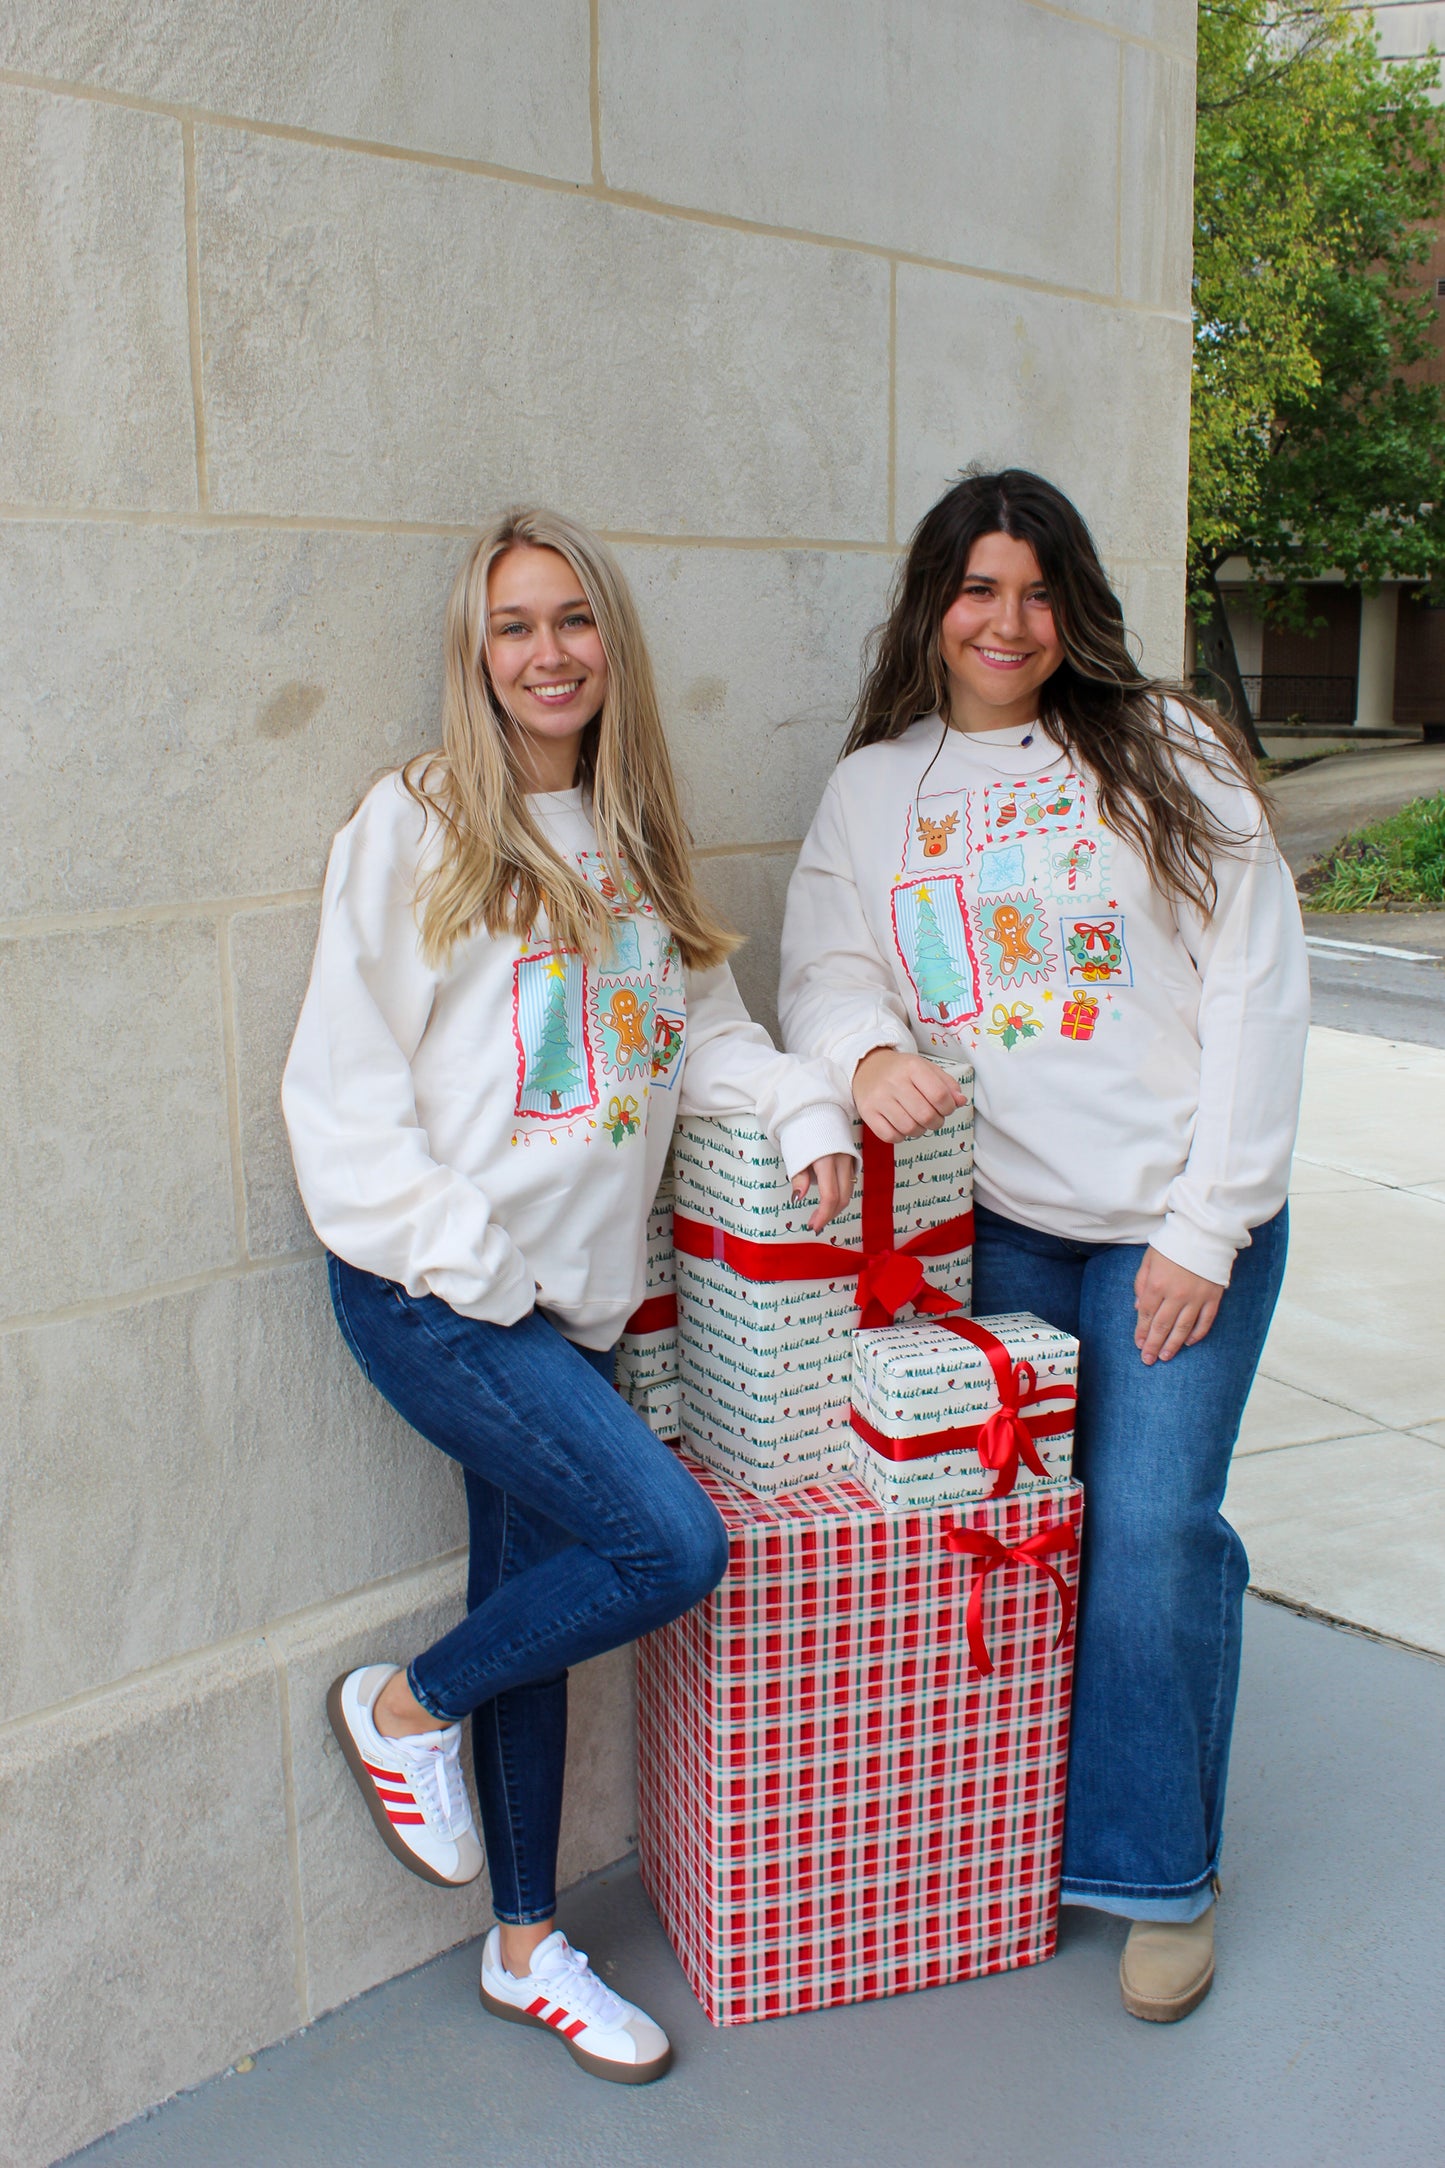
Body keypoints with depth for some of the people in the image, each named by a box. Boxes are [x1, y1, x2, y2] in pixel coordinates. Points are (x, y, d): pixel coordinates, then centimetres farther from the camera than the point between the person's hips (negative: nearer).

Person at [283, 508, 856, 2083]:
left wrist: (806, 1107, -4)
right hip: (431, 1293, -6)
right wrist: (461, 1257, -15)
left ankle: (525, 1949, 32)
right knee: (672, 1545, -15)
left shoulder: (632, 836, 12)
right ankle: (404, 1709, 11)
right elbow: (343, 1082, -9)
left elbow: (701, 1025, 15)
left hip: (568, 1296, 6)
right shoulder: (414, 825, -8)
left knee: (535, 1602, 14)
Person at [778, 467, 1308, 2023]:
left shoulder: (1166, 753, 0)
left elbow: (1257, 994, -4)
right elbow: (823, 968, 7)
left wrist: (1208, 1227, -10)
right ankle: (1021, 1841, 28)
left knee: (1151, 1528, -5)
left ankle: (1154, 1866, 16)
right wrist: (869, 1049, -19)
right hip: (993, 1223, 3)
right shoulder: (874, 789, 9)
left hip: (1177, 1224, -2)